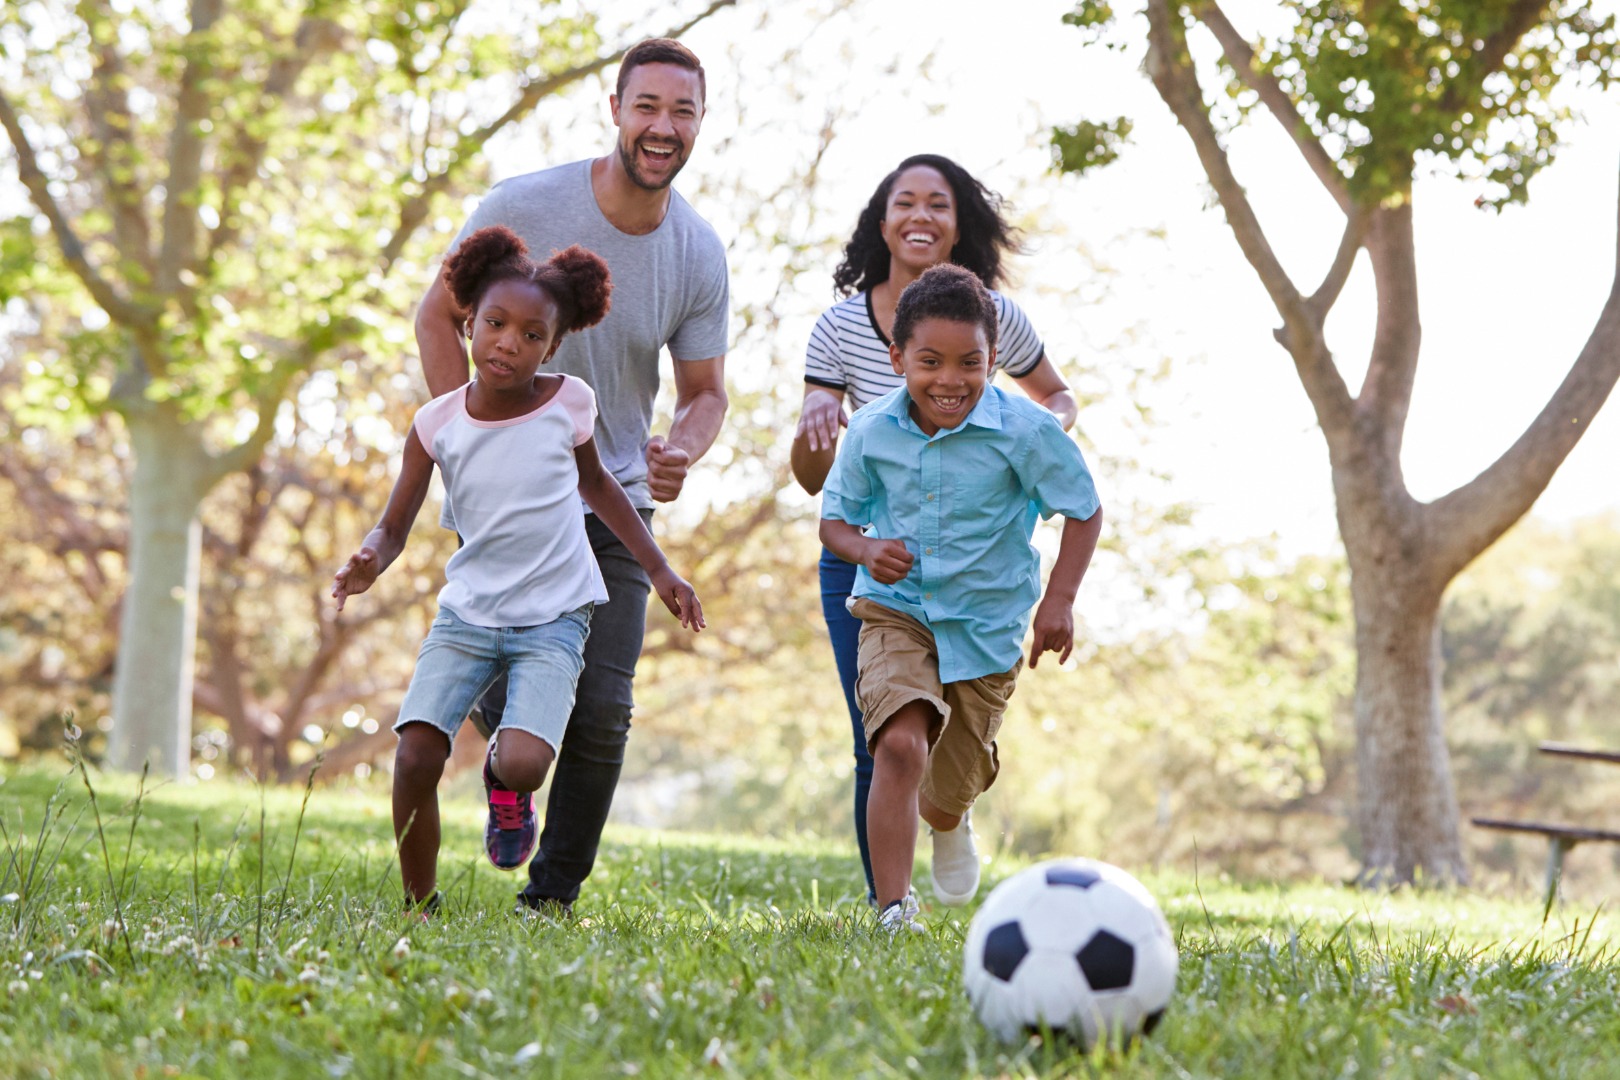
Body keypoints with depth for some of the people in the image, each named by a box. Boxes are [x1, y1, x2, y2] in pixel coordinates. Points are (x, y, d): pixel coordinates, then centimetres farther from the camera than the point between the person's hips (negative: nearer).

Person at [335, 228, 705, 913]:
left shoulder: (569, 406, -6)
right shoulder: (439, 424, -6)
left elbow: (593, 482, 15)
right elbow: (394, 527, 1)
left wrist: (660, 572, 17)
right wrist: (367, 564, -23)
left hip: (552, 619, -1)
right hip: (468, 610, 1)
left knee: (524, 763, -21)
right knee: (415, 757, -14)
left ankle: (502, 779, 18)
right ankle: (419, 907, 6)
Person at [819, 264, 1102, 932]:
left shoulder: (1025, 431, -17)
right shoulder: (871, 432, -10)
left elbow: (1084, 509, -4)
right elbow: (834, 518, 4)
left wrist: (1059, 600, -12)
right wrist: (866, 548, -19)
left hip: (986, 626, 0)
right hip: (896, 611, 0)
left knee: (951, 788, 13)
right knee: (900, 744, -26)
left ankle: (949, 822, 53)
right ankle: (894, 912, -22)